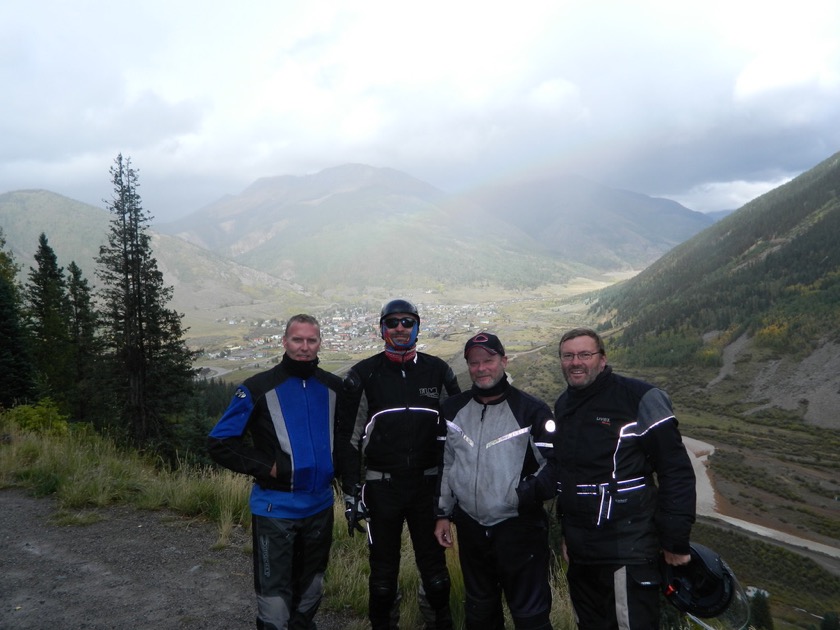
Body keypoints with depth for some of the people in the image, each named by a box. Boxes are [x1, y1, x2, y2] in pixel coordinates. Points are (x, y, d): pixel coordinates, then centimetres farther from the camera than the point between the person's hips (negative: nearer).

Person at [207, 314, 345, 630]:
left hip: (320, 505, 4)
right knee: (274, 592, 3)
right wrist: (267, 468, -14)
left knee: (311, 586, 20)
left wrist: (335, 467, 3)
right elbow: (219, 443, -8)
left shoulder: (334, 387, 2)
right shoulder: (258, 388, -10)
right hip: (275, 508, -4)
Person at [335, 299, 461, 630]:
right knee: (383, 568, 11)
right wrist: (351, 491, -4)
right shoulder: (363, 375, -2)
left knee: (434, 563, 9)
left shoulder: (438, 371, 2)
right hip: (381, 487, -1)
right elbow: (348, 435, -1)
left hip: (428, 485, 1)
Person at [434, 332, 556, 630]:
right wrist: (443, 513, 12)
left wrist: (528, 493, -22)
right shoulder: (453, 409, 4)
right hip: (470, 528, 5)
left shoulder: (531, 410, -11)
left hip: (519, 527, -4)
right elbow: (446, 464, 12)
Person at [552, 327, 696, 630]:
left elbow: (676, 471, -11)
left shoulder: (639, 398, -12)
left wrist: (676, 541, -11)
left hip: (628, 551, -6)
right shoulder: (563, 405, 9)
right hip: (579, 552, 7)